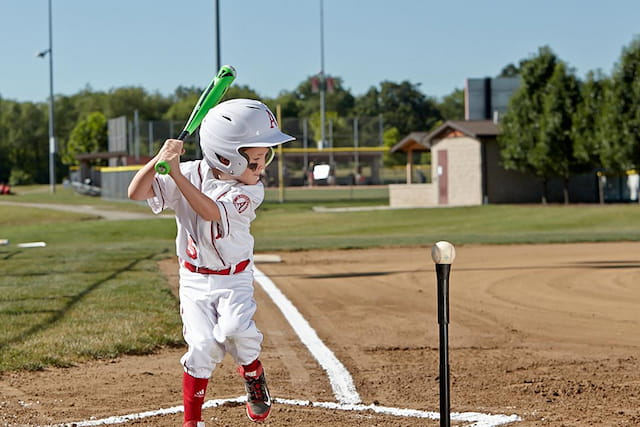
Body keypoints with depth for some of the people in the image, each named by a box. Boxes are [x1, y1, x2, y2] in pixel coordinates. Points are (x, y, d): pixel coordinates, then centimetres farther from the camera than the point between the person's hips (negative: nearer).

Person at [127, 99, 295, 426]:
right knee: (204, 346, -11)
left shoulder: (251, 191, -14)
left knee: (235, 329, -26)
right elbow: (136, 193, -17)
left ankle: (252, 372, 8)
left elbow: (210, 211, -31)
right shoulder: (190, 175, -11)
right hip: (195, 279, 0)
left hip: (235, 279, 0)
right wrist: (160, 159, -32)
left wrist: (177, 173, -37)